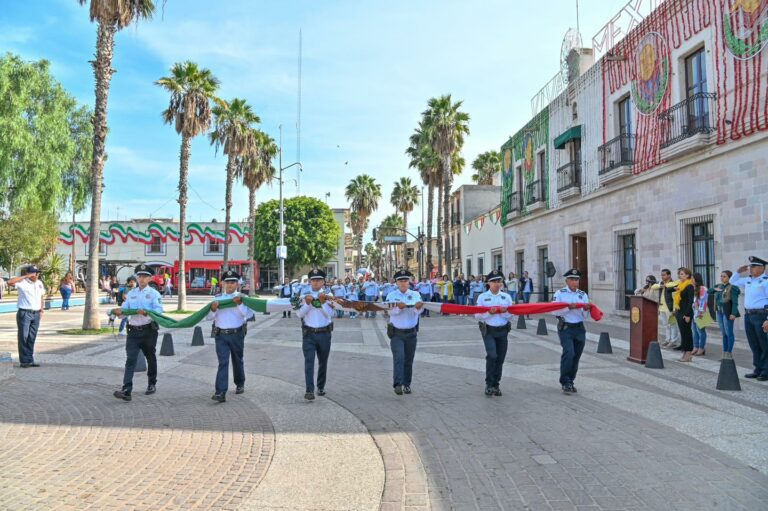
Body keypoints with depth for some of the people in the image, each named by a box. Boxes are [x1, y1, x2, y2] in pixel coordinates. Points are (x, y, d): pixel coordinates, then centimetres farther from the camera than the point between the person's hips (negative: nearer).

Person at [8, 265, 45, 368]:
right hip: (24, 313, -6)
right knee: (23, 337, -2)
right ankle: (24, 361, 3)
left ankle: (30, 360, 15)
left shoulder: (39, 283, 12)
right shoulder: (22, 282, -8)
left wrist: (41, 311, 14)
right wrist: (25, 276, -22)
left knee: (32, 338, 10)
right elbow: (10, 282, -28)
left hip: (36, 314, 6)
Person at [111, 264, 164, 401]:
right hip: (133, 331, 3)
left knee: (150, 358, 13)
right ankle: (126, 390, -15)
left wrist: (146, 312, -35)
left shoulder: (154, 293, -3)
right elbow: (125, 308, 6)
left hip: (149, 330, -3)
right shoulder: (131, 293, 12)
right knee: (130, 359, -8)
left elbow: (159, 310, -16)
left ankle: (151, 384, 31)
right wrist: (119, 311, -17)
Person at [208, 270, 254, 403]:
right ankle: (220, 392, -12)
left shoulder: (242, 298, 1)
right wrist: (213, 309, -16)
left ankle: (240, 384, 37)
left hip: (237, 334, 0)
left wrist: (239, 304, -25)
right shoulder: (217, 298, 7)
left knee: (237, 360, 16)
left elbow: (248, 314, -13)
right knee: (223, 362, -8)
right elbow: (209, 318, 3)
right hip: (221, 335, 0)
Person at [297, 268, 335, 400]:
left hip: (324, 333, 1)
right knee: (309, 361, -10)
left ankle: (321, 387, 29)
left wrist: (323, 303, -20)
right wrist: (307, 304, -17)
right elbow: (299, 314, -4)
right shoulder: (304, 296, 3)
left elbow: (330, 314, -8)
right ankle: (309, 390, -14)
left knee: (323, 362, 12)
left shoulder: (328, 296, 1)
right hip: (309, 334, -1)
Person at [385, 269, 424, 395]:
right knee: (399, 357, -17)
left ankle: (406, 384, 22)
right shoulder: (391, 296, -1)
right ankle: (397, 384, -19)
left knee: (409, 360, 8)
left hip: (411, 333, 2)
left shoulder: (415, 295, 2)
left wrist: (418, 307, -39)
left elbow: (418, 311, -14)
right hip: (396, 333, -2)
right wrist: (399, 307, -39)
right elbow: (391, 311, -17)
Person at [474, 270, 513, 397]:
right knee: (492, 355, -18)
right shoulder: (482, 297, 0)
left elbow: (511, 315, 6)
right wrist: (489, 312, -20)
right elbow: (477, 316, -4)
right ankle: (489, 385, -5)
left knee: (500, 359, 7)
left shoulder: (506, 297, 7)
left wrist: (505, 311, -15)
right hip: (488, 331, -3)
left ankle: (496, 385, 21)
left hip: (503, 331, 3)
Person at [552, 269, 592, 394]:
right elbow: (554, 311, -11)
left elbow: (585, 316, 8)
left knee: (576, 356, 9)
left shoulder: (583, 295, 8)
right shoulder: (560, 294, -2)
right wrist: (568, 307, -21)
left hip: (579, 328, 4)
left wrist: (586, 310, -12)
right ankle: (565, 382, -9)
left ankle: (570, 381, 24)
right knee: (569, 352, -18)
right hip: (565, 328, -4)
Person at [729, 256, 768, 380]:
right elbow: (733, 282, 30)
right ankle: (758, 369, 21)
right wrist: (738, 271, 13)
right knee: (754, 345, 13)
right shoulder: (748, 280, 13)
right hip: (748, 315, 8)